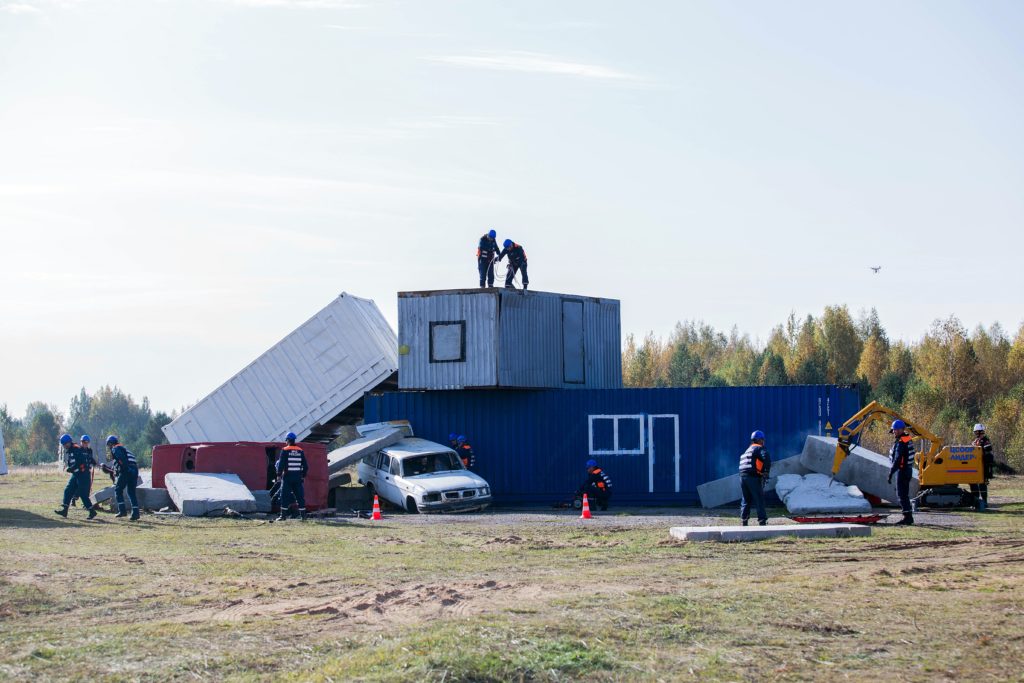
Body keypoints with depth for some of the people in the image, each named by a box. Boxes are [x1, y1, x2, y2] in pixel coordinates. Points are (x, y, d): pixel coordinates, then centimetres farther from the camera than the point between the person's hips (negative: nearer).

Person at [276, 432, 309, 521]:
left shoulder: (285, 450, -6)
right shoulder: (300, 451, 7)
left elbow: (281, 464, -11)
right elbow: (306, 465, 8)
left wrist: (279, 474, -4)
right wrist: (303, 475, 18)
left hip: (287, 477, -4)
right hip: (298, 477, 4)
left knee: (285, 496, 0)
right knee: (300, 496, 8)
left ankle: (283, 516, -4)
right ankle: (303, 515, 8)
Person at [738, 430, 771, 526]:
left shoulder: (748, 449, 24)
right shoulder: (760, 448, -1)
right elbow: (766, 458, -20)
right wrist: (766, 472, -11)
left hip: (742, 476, 7)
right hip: (754, 477, -7)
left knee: (745, 501, 13)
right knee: (759, 500, -2)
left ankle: (743, 521, 9)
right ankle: (762, 521, -4)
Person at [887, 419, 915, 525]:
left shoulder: (901, 442, -19)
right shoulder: (908, 439, 11)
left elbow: (897, 460, -24)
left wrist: (891, 473, -23)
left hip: (902, 470, -10)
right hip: (908, 469, 10)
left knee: (902, 494, -6)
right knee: (904, 494, 16)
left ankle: (907, 517, -8)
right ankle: (908, 517, 20)